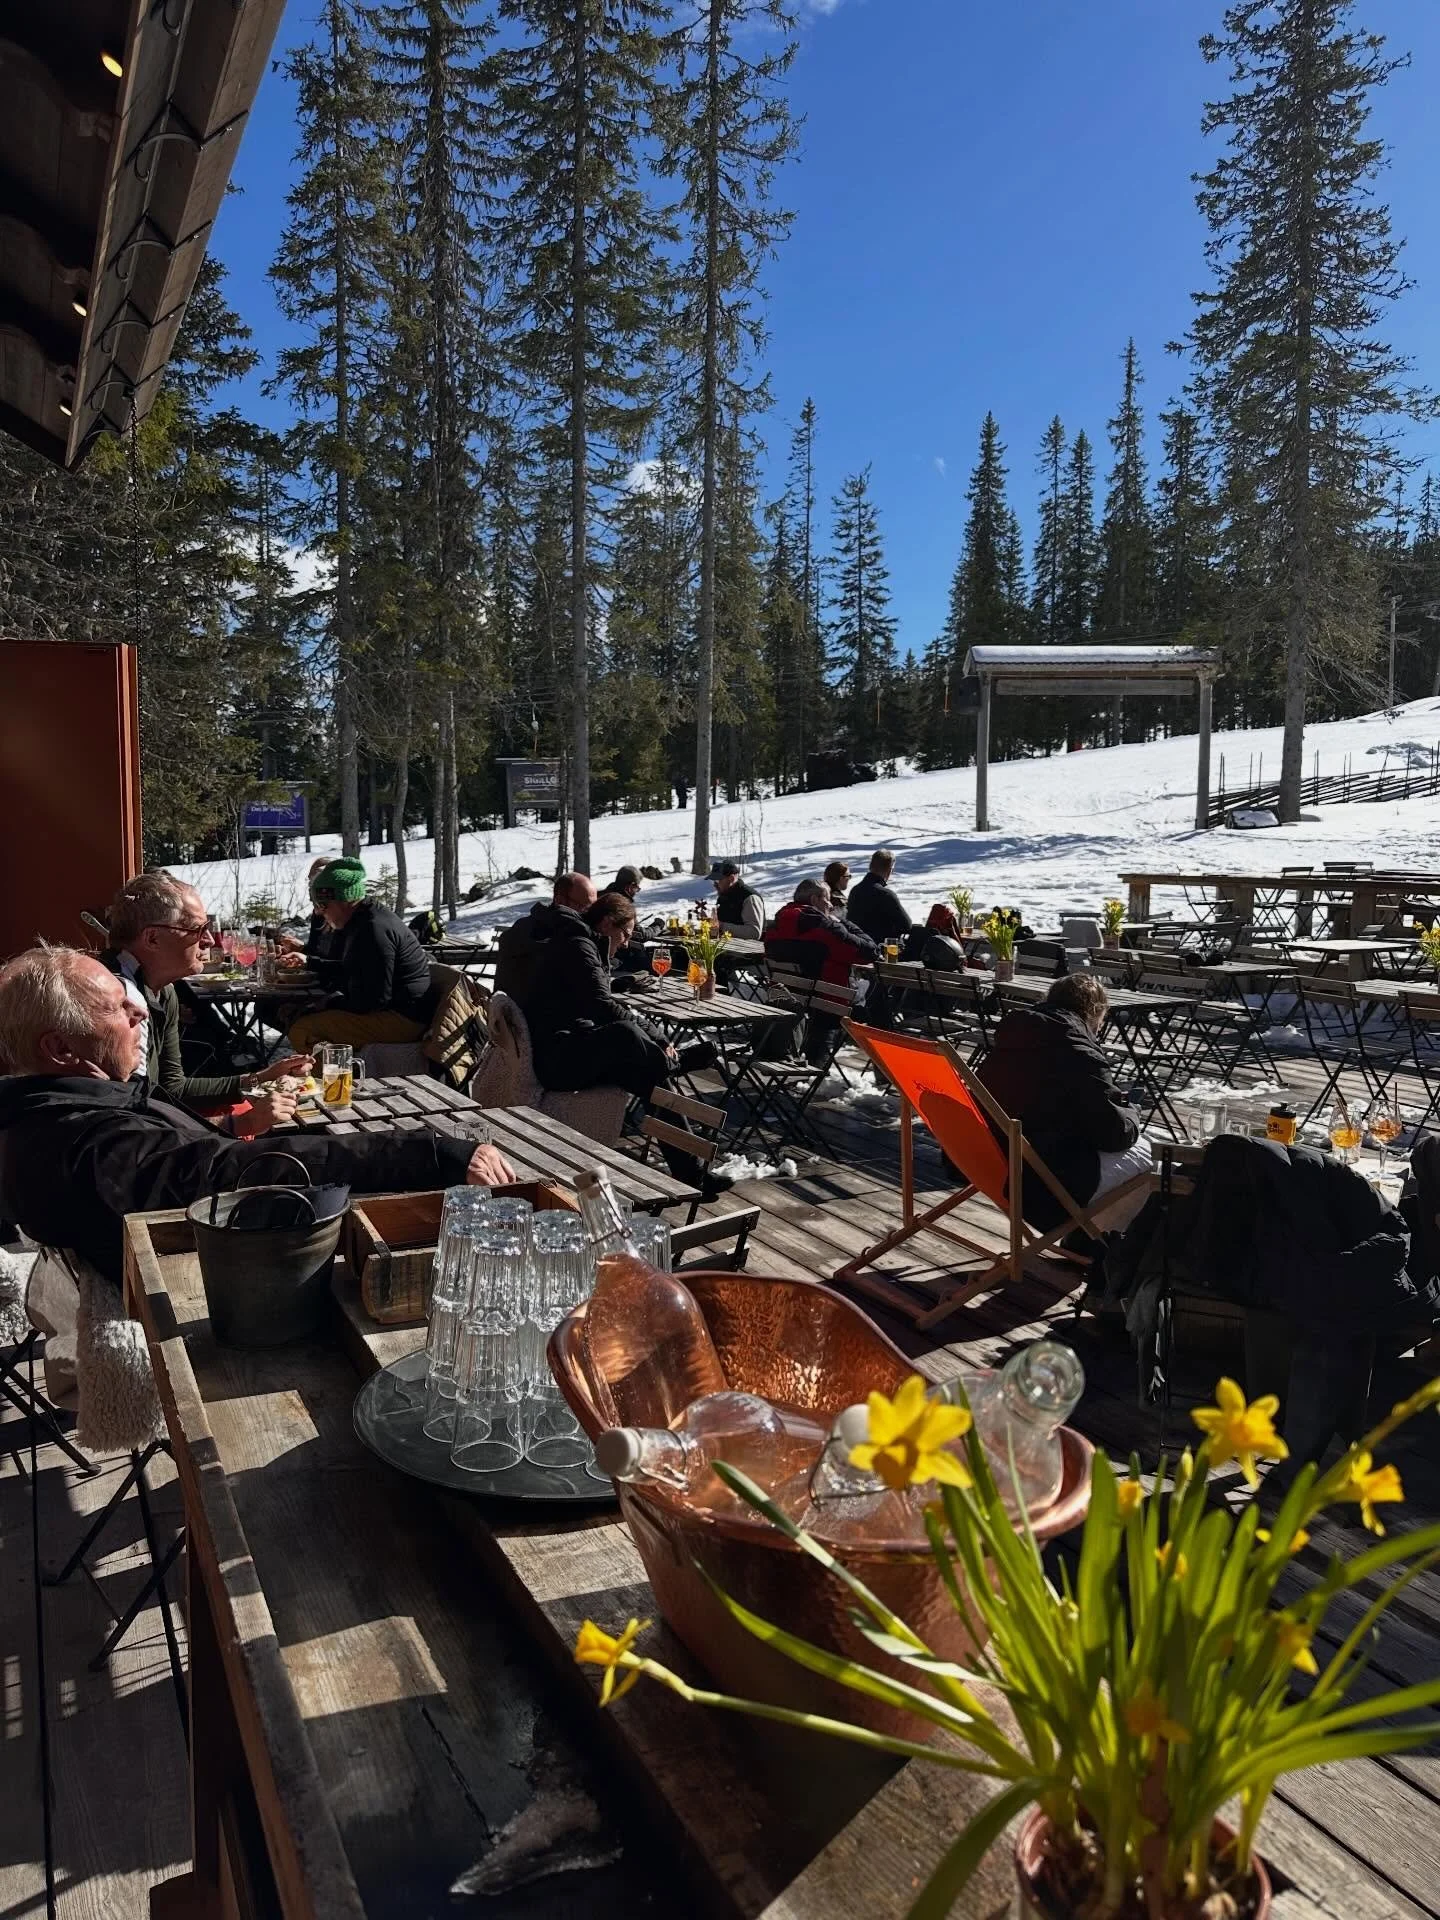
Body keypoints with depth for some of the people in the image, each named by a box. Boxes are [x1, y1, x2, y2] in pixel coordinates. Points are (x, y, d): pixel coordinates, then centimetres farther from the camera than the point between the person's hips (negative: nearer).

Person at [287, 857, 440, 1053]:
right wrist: (309, 962, 35)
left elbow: (374, 999, -21)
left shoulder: (375, 929, -18)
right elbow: (349, 970, 35)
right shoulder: (361, 922, 16)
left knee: (302, 1032, -19)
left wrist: (332, 1003, -8)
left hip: (401, 1019, -12)